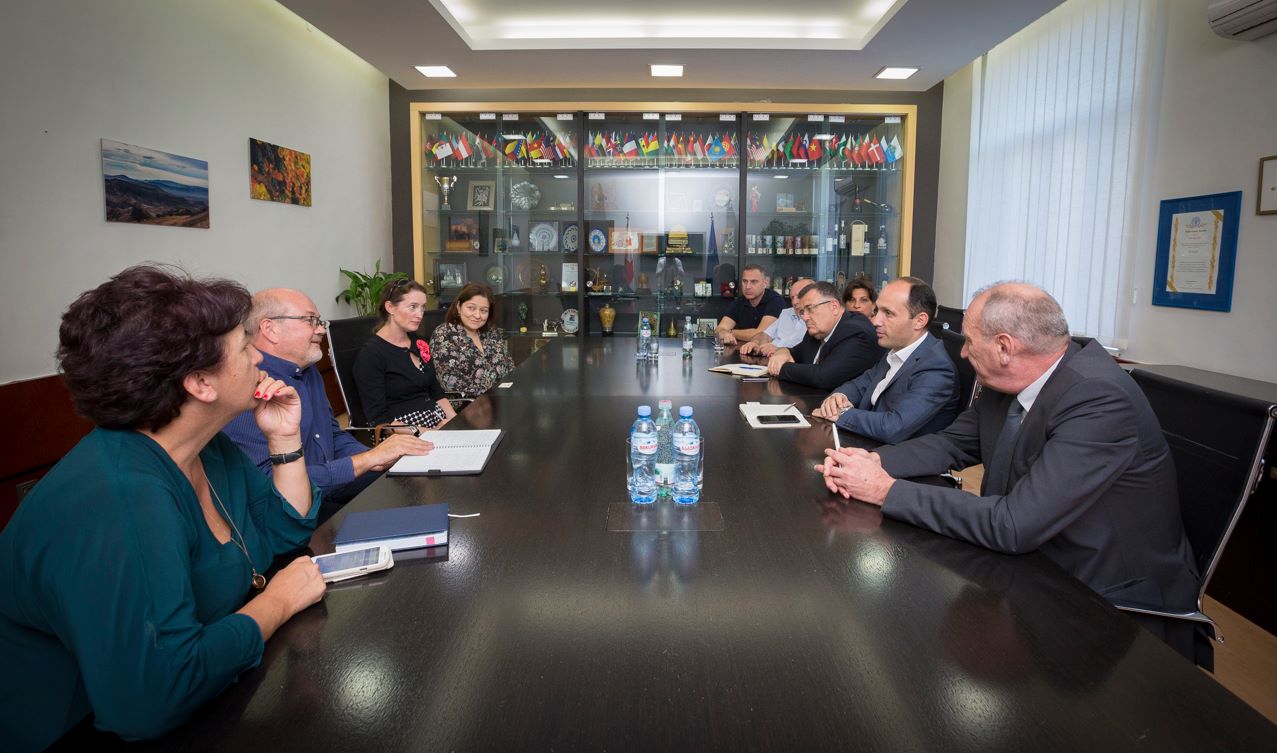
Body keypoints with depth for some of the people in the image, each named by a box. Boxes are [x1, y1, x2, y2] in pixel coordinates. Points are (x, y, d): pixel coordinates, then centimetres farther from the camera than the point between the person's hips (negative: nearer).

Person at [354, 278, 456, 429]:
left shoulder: (418, 343, 15)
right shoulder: (370, 354, -9)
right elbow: (379, 419, -13)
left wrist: (455, 421, 0)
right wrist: (429, 434, -19)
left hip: (437, 420, 7)